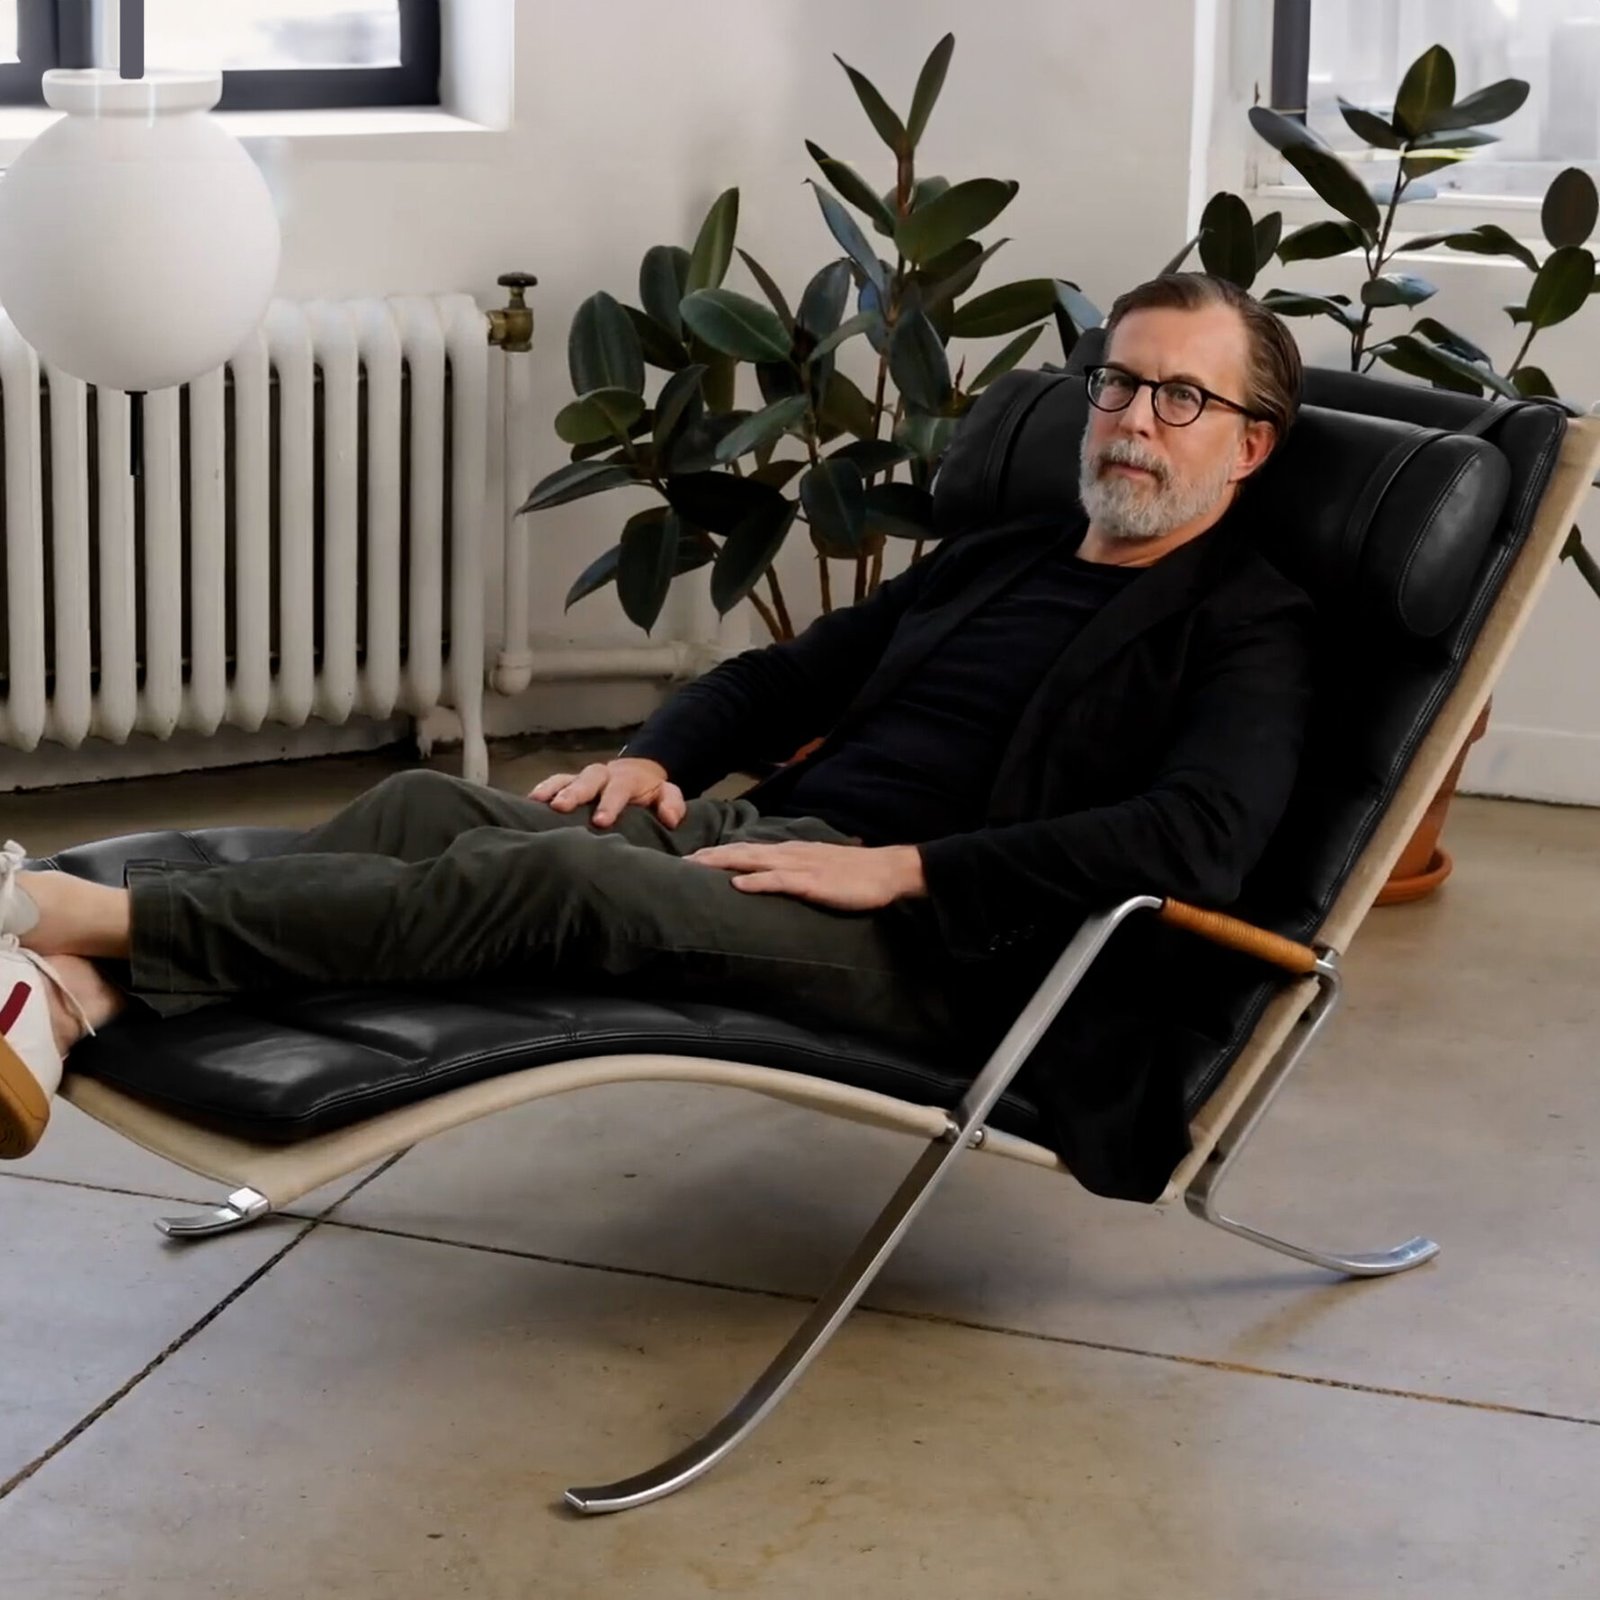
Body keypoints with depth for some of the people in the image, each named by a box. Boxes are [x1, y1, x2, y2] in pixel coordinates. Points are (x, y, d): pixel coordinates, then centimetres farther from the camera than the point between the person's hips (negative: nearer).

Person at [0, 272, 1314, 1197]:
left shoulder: (1251, 628, 2)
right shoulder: (996, 559, 25)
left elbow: (1202, 839, -17)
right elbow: (781, 678, 31)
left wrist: (902, 868, -21)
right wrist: (654, 760, 8)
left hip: (933, 947, -7)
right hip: (751, 840, 8)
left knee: (543, 877, -29)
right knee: (429, 808, -17)